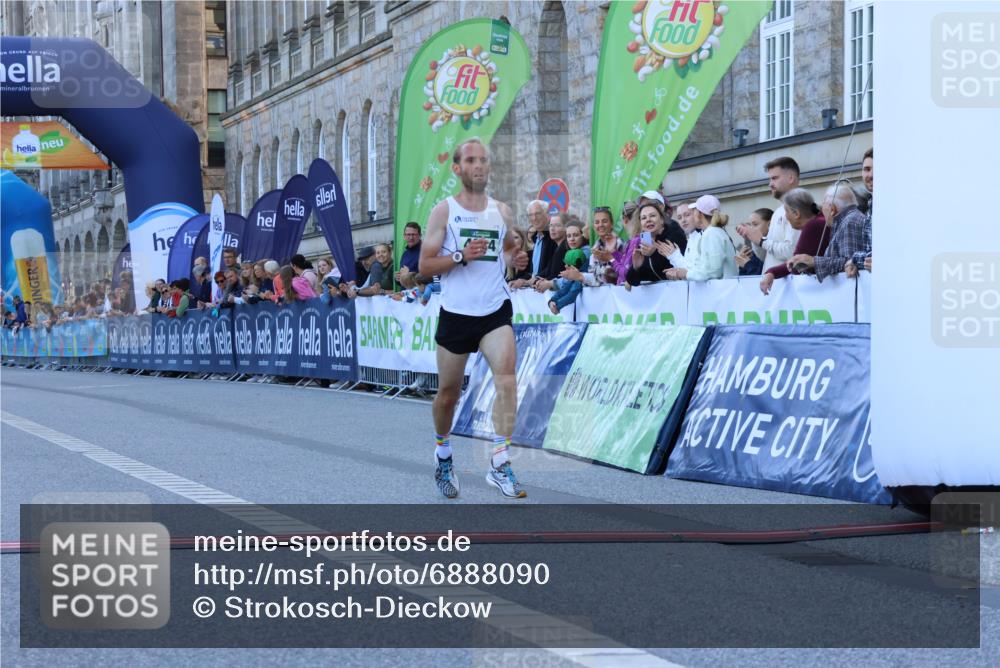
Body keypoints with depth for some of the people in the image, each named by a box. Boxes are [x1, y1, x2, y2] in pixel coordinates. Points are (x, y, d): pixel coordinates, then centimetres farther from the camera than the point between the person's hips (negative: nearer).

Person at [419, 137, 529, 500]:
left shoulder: (502, 211, 7)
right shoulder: (444, 211, -2)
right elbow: (425, 266, -4)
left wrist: (517, 258, -1)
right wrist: (461, 256, -19)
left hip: (496, 311, 2)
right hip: (456, 313, -2)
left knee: (506, 380, -19)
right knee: (448, 392, 8)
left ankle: (500, 464, -16)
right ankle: (443, 455, 34)